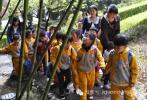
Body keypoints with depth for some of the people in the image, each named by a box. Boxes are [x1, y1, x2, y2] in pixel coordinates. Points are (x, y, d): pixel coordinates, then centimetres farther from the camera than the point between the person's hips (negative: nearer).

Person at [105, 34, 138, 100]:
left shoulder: (130, 55, -21)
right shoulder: (112, 54, -13)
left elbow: (134, 69, -11)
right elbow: (109, 66, 6)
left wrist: (133, 82, -8)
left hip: (127, 83, -2)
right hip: (115, 82, 3)